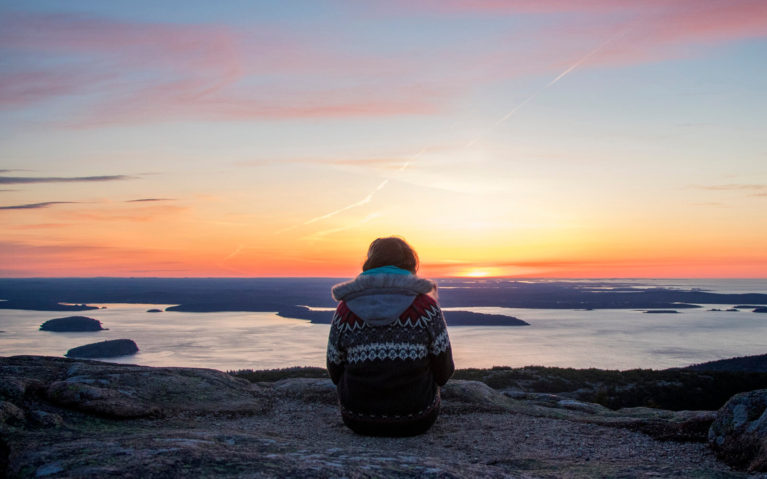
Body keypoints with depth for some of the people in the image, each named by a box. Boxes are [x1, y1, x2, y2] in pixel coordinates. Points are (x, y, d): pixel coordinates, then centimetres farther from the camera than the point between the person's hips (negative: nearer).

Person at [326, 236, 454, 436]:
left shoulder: (345, 309, -7)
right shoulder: (426, 306, -11)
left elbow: (335, 372, 3)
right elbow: (444, 372, -4)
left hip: (357, 422, 1)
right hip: (416, 422, -1)